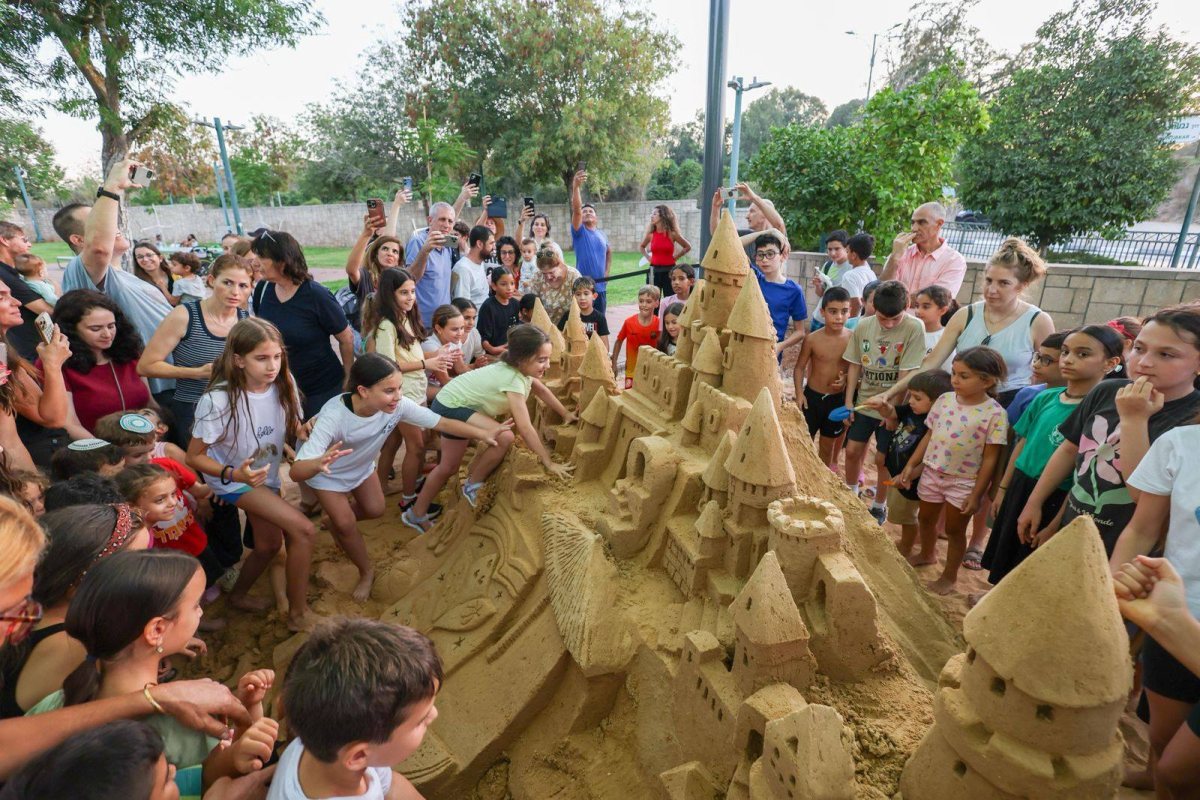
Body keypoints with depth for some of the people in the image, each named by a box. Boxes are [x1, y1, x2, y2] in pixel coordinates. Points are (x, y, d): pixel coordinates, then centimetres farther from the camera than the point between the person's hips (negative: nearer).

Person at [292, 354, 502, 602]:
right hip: (328, 473, -4)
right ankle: (366, 572, 22)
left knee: (375, 510, 13)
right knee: (345, 524, -7)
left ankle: (337, 522, 45)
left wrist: (482, 433, -31)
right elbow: (296, 471, -50)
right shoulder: (333, 417, -45)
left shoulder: (397, 405, -34)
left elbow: (441, 423, -24)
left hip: (362, 466, 5)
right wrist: (318, 463, -73)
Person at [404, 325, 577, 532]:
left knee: (448, 467, 20)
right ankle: (473, 486, -2)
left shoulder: (520, 366, -8)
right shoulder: (513, 379, -33)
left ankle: (416, 514, 36)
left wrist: (566, 414, 12)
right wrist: (549, 463, -28)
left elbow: (541, 390, 11)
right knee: (504, 437, -25)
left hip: (457, 400, 10)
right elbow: (525, 429, -34)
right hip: (451, 406, -10)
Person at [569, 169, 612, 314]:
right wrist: (576, 187, -34)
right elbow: (576, 210, -20)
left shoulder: (602, 235, 10)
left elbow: (609, 252, 29)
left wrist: (607, 271, 16)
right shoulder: (579, 232, -4)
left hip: (600, 287, 5)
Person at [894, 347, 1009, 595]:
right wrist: (910, 467, 3)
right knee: (926, 518, 22)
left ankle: (950, 576, 32)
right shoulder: (944, 400, -3)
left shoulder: (994, 413, -17)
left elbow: (990, 459, -14)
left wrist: (976, 495, -13)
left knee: (955, 529, 11)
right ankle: (926, 554, 50)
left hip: (964, 481, -5)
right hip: (932, 473, 5)